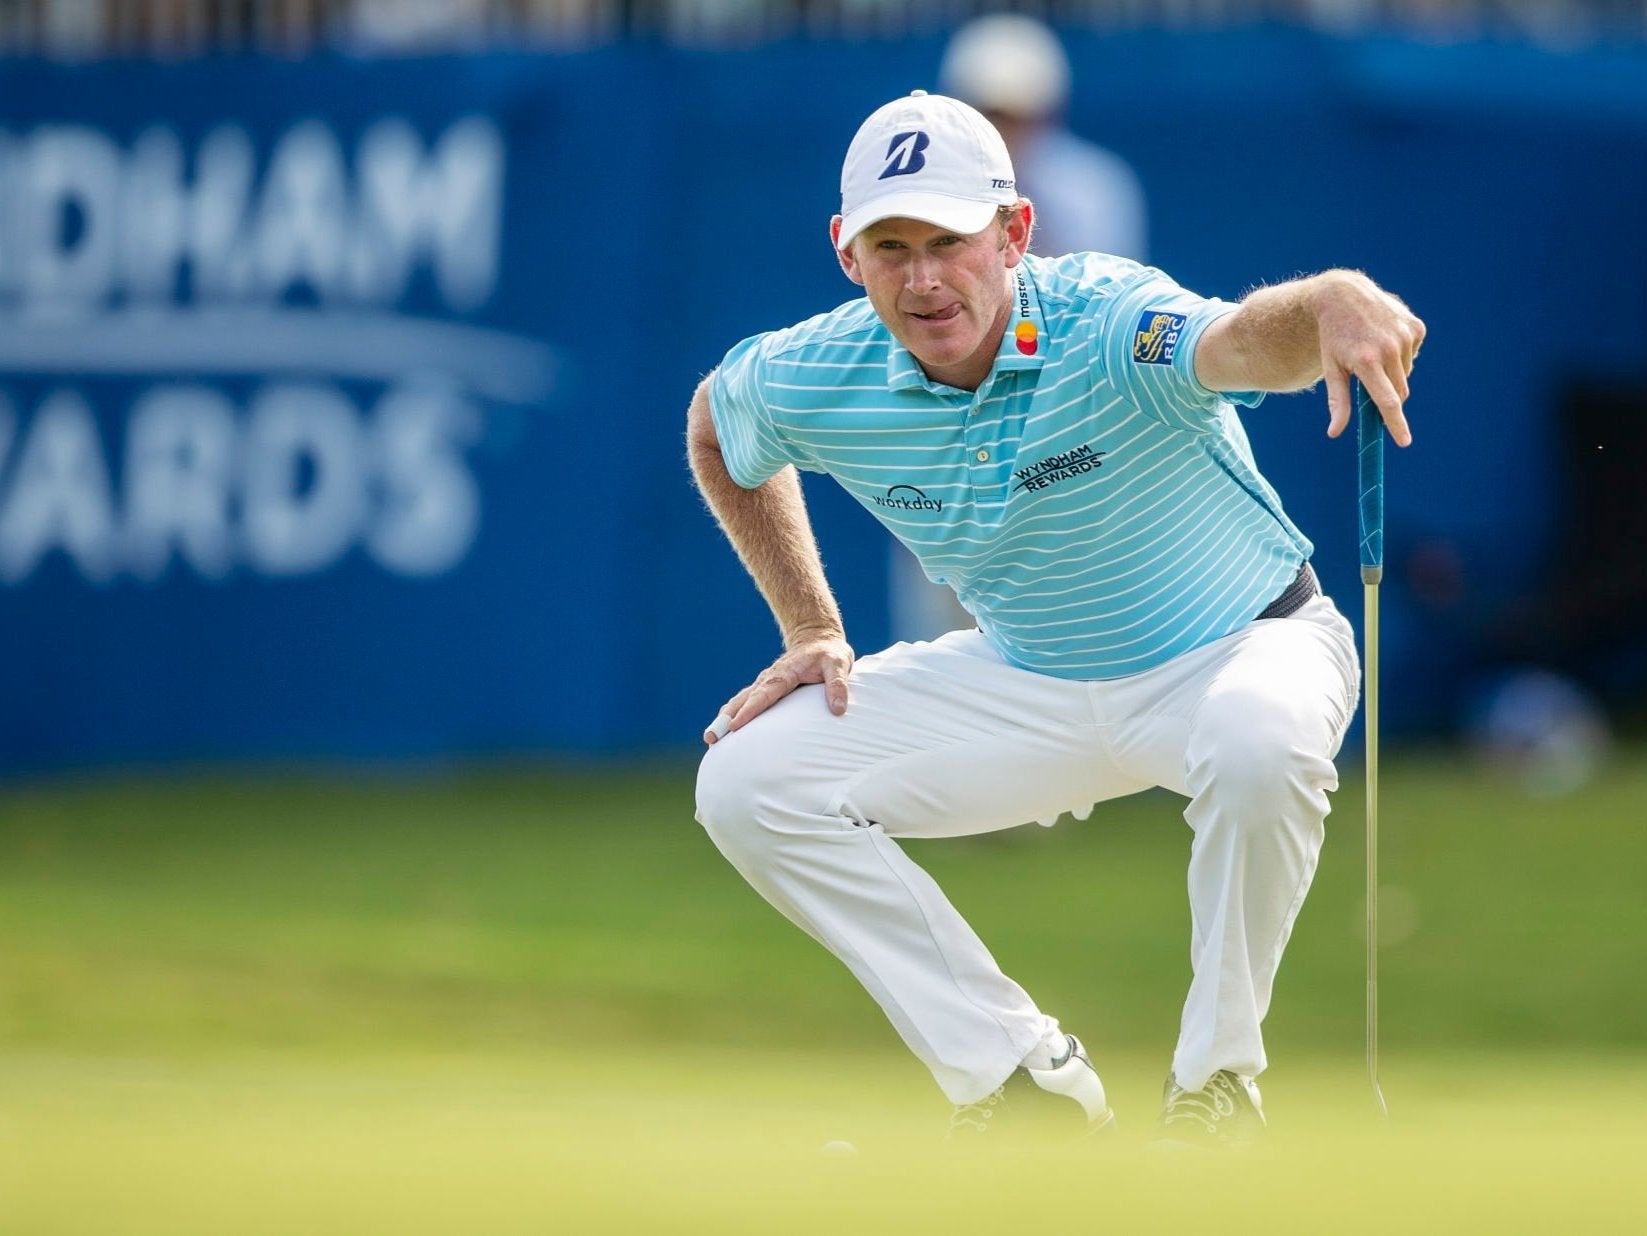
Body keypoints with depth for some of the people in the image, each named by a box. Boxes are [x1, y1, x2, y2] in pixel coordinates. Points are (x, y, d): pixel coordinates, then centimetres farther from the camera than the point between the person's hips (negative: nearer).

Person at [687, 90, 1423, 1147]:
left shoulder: (1103, 325, -32)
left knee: (1258, 741, -41)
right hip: (1029, 687, 5)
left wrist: (1333, 305, -81)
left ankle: (1216, 1080, -16)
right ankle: (1019, 1073, -2)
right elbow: (716, 430, 10)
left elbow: (1238, 340, -57)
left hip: (1240, 647, -5)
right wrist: (813, 632, 7)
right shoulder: (816, 380, -16)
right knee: (749, 783, -10)